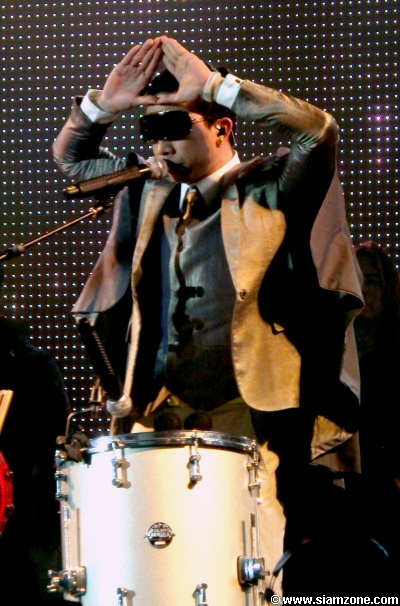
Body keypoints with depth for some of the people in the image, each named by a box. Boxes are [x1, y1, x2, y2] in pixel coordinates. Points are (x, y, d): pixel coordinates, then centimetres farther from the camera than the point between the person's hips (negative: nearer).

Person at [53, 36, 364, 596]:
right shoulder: (151, 195, 16)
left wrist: (215, 84, -18)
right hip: (159, 413, 5)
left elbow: (318, 131, -18)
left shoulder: (266, 189, -1)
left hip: (247, 411, -5)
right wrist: (105, 103, 7)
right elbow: (71, 157, 28)